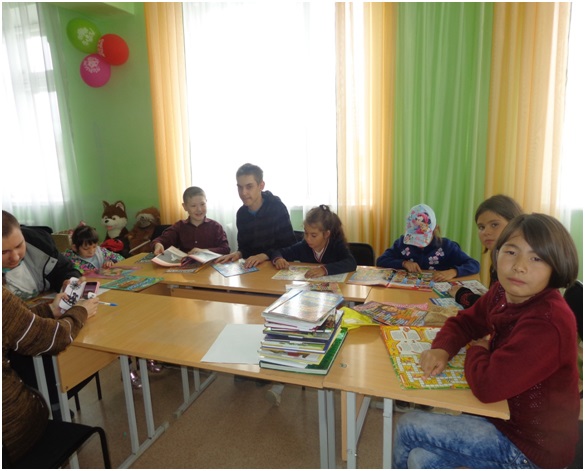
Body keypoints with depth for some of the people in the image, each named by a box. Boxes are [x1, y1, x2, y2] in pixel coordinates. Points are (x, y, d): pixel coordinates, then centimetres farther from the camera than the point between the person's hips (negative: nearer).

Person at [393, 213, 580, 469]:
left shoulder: (548, 323, -32)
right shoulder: (502, 294, -6)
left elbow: (487, 385, -34)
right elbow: (464, 321, 9)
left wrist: (477, 350, -12)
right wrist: (442, 348, -12)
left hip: (531, 447, -7)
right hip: (507, 415, 7)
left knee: (407, 427, -5)